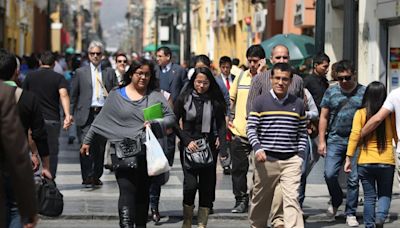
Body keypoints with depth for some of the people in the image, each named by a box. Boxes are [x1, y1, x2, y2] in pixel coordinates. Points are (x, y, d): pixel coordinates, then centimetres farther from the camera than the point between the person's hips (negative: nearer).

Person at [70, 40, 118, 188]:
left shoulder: (109, 72, 11)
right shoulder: (80, 72, 9)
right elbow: (73, 95, 10)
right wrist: (71, 114, 4)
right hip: (86, 114, -1)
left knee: (100, 148, 5)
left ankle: (96, 177, 17)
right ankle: (87, 178, -8)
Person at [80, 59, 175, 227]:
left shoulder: (156, 96, 8)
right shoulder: (117, 95, 6)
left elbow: (171, 118, 5)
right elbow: (101, 120, 11)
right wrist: (87, 141, 13)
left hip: (147, 153, 2)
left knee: (143, 193, 8)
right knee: (127, 190, -14)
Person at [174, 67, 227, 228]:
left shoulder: (215, 101, 3)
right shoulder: (184, 99, -1)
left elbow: (221, 123, 8)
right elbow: (174, 123, 1)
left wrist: (221, 139, -10)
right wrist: (187, 141, -10)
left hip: (209, 147, 2)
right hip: (189, 147, -2)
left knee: (207, 186, 2)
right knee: (191, 184, -13)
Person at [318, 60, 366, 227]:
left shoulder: (364, 93, 5)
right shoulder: (331, 92, 8)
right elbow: (324, 117, 9)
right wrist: (321, 141, 3)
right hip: (335, 139, 1)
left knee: (353, 179, 0)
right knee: (329, 174, -11)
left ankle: (350, 214, 11)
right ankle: (336, 202, 17)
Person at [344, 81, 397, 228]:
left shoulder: (360, 113, -4)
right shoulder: (390, 114, -3)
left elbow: (354, 136, -7)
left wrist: (348, 158, -3)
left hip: (365, 162, 0)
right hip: (386, 161, 0)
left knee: (369, 196, 12)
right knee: (385, 194, 13)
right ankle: (381, 216, -13)